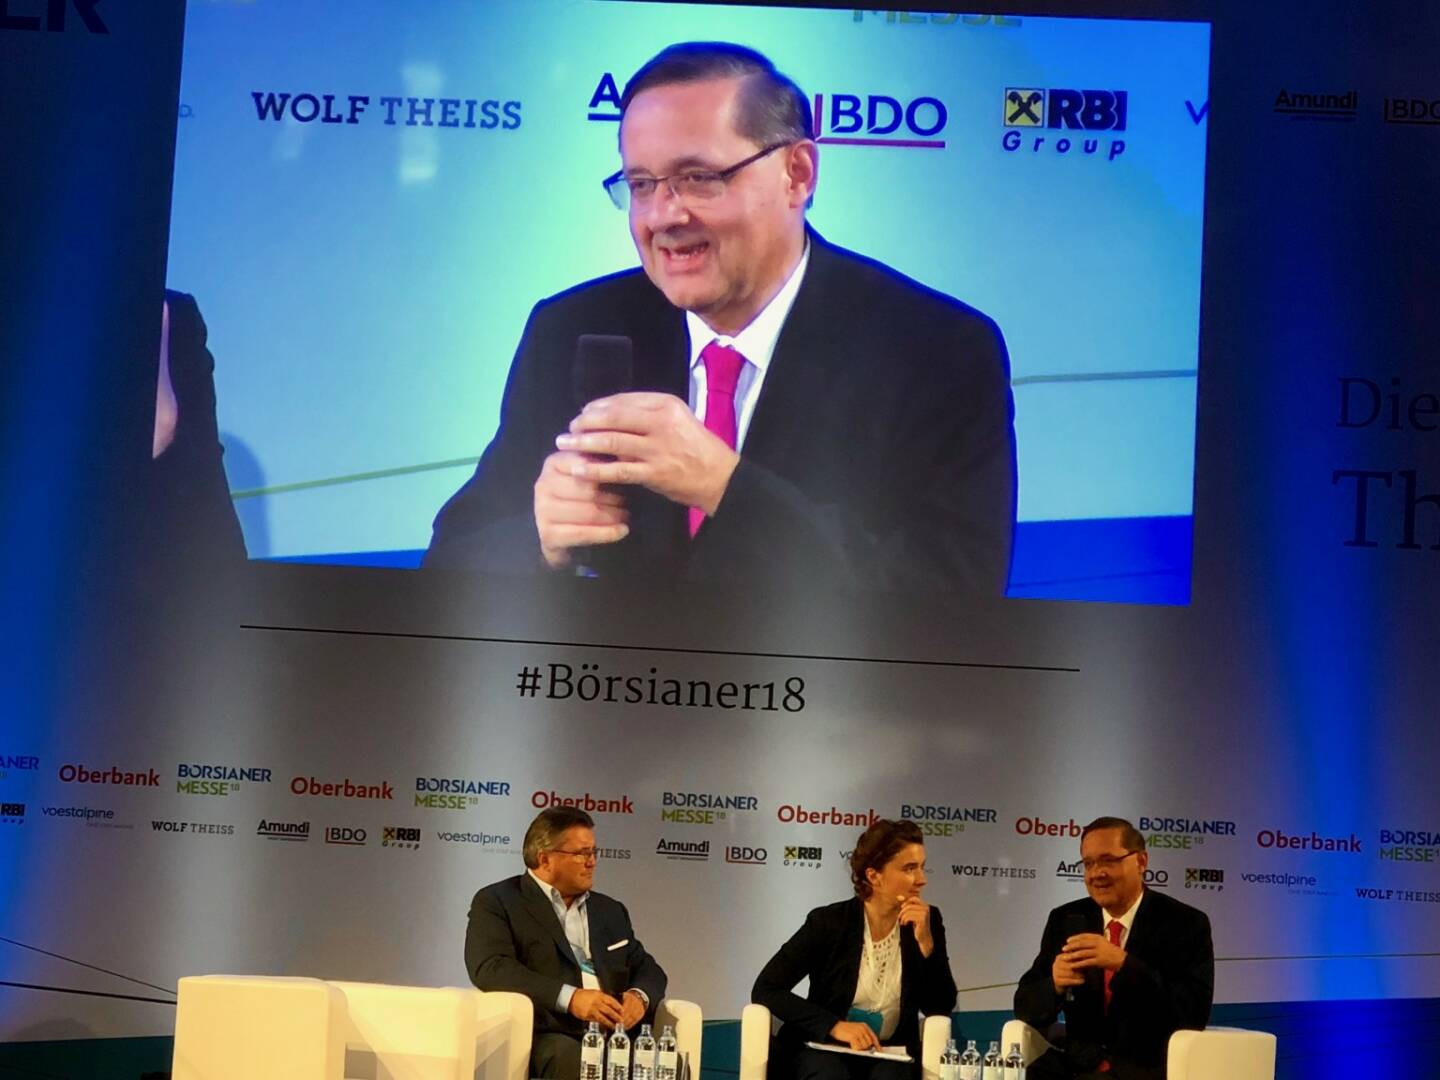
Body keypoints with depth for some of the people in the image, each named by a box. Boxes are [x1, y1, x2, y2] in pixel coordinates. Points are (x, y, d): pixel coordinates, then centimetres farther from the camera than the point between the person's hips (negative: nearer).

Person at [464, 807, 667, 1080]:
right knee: (569, 1057, -39)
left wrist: (639, 996, -2)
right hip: (545, 1036, -5)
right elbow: (490, 968, -10)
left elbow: (646, 968, 24)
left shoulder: (610, 910, 26)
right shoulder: (497, 901, 6)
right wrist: (570, 998, -21)